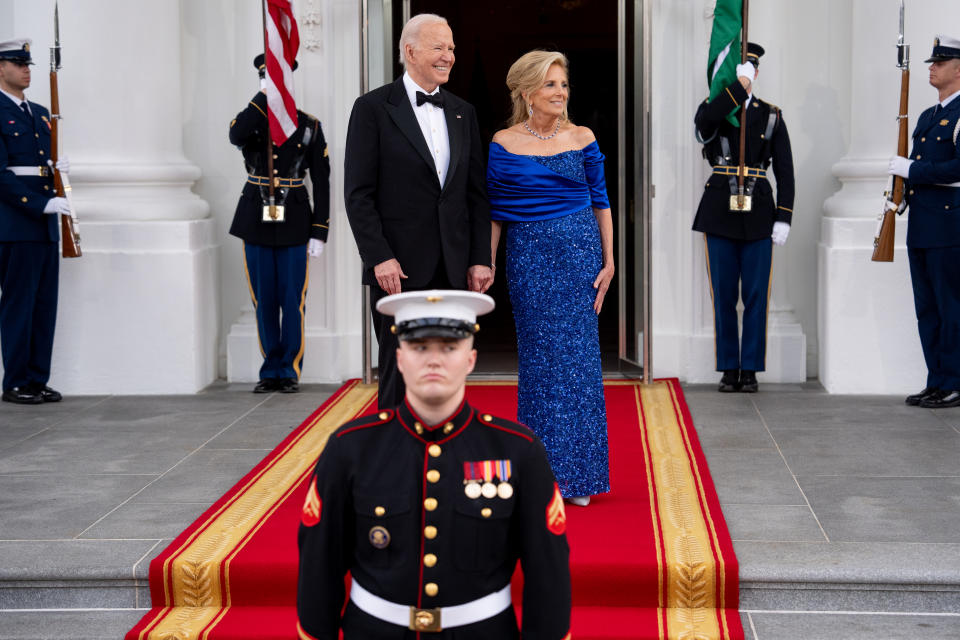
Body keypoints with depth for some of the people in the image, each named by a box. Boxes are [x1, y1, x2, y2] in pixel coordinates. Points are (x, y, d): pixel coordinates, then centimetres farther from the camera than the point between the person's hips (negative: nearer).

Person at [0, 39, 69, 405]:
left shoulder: (40, 114, 17)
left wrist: (60, 168, 1)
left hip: (46, 225, 8)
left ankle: (37, 380, 15)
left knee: (45, 305, 8)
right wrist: (42, 204, -19)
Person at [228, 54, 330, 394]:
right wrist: (265, 95, -25)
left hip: (294, 225, -1)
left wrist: (319, 232, -5)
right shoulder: (250, 120, 4)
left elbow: (322, 182, 1)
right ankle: (271, 370, 18)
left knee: (293, 301, 1)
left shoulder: (309, 126, 3)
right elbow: (236, 136, -23)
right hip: (256, 223, 1)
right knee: (264, 301, 7)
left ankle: (290, 370, 12)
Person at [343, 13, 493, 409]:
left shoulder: (463, 113, 13)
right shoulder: (373, 108, -2)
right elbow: (358, 194, -7)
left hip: (453, 269, 5)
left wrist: (480, 258, 5)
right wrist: (380, 258, -15)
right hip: (399, 268, -5)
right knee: (400, 374, 0)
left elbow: (476, 193, 13)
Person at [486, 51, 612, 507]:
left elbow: (600, 202, 8)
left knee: (578, 354, 1)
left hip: (581, 251, 1)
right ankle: (544, 471, 13)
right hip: (528, 257, -1)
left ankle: (575, 474, 12)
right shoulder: (503, 144, 1)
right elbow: (493, 212, 4)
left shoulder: (582, 139, 5)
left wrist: (609, 261, 2)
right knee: (540, 357, 1)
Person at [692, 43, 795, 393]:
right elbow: (704, 122, -22)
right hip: (720, 213, 0)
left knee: (756, 296, 2)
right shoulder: (713, 108, 6)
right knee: (723, 296, 4)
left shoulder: (771, 115, 9)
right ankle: (729, 369, 12)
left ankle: (750, 369, 10)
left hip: (758, 213, 1)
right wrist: (739, 84, -22)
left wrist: (783, 218, -4)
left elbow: (785, 171, 5)